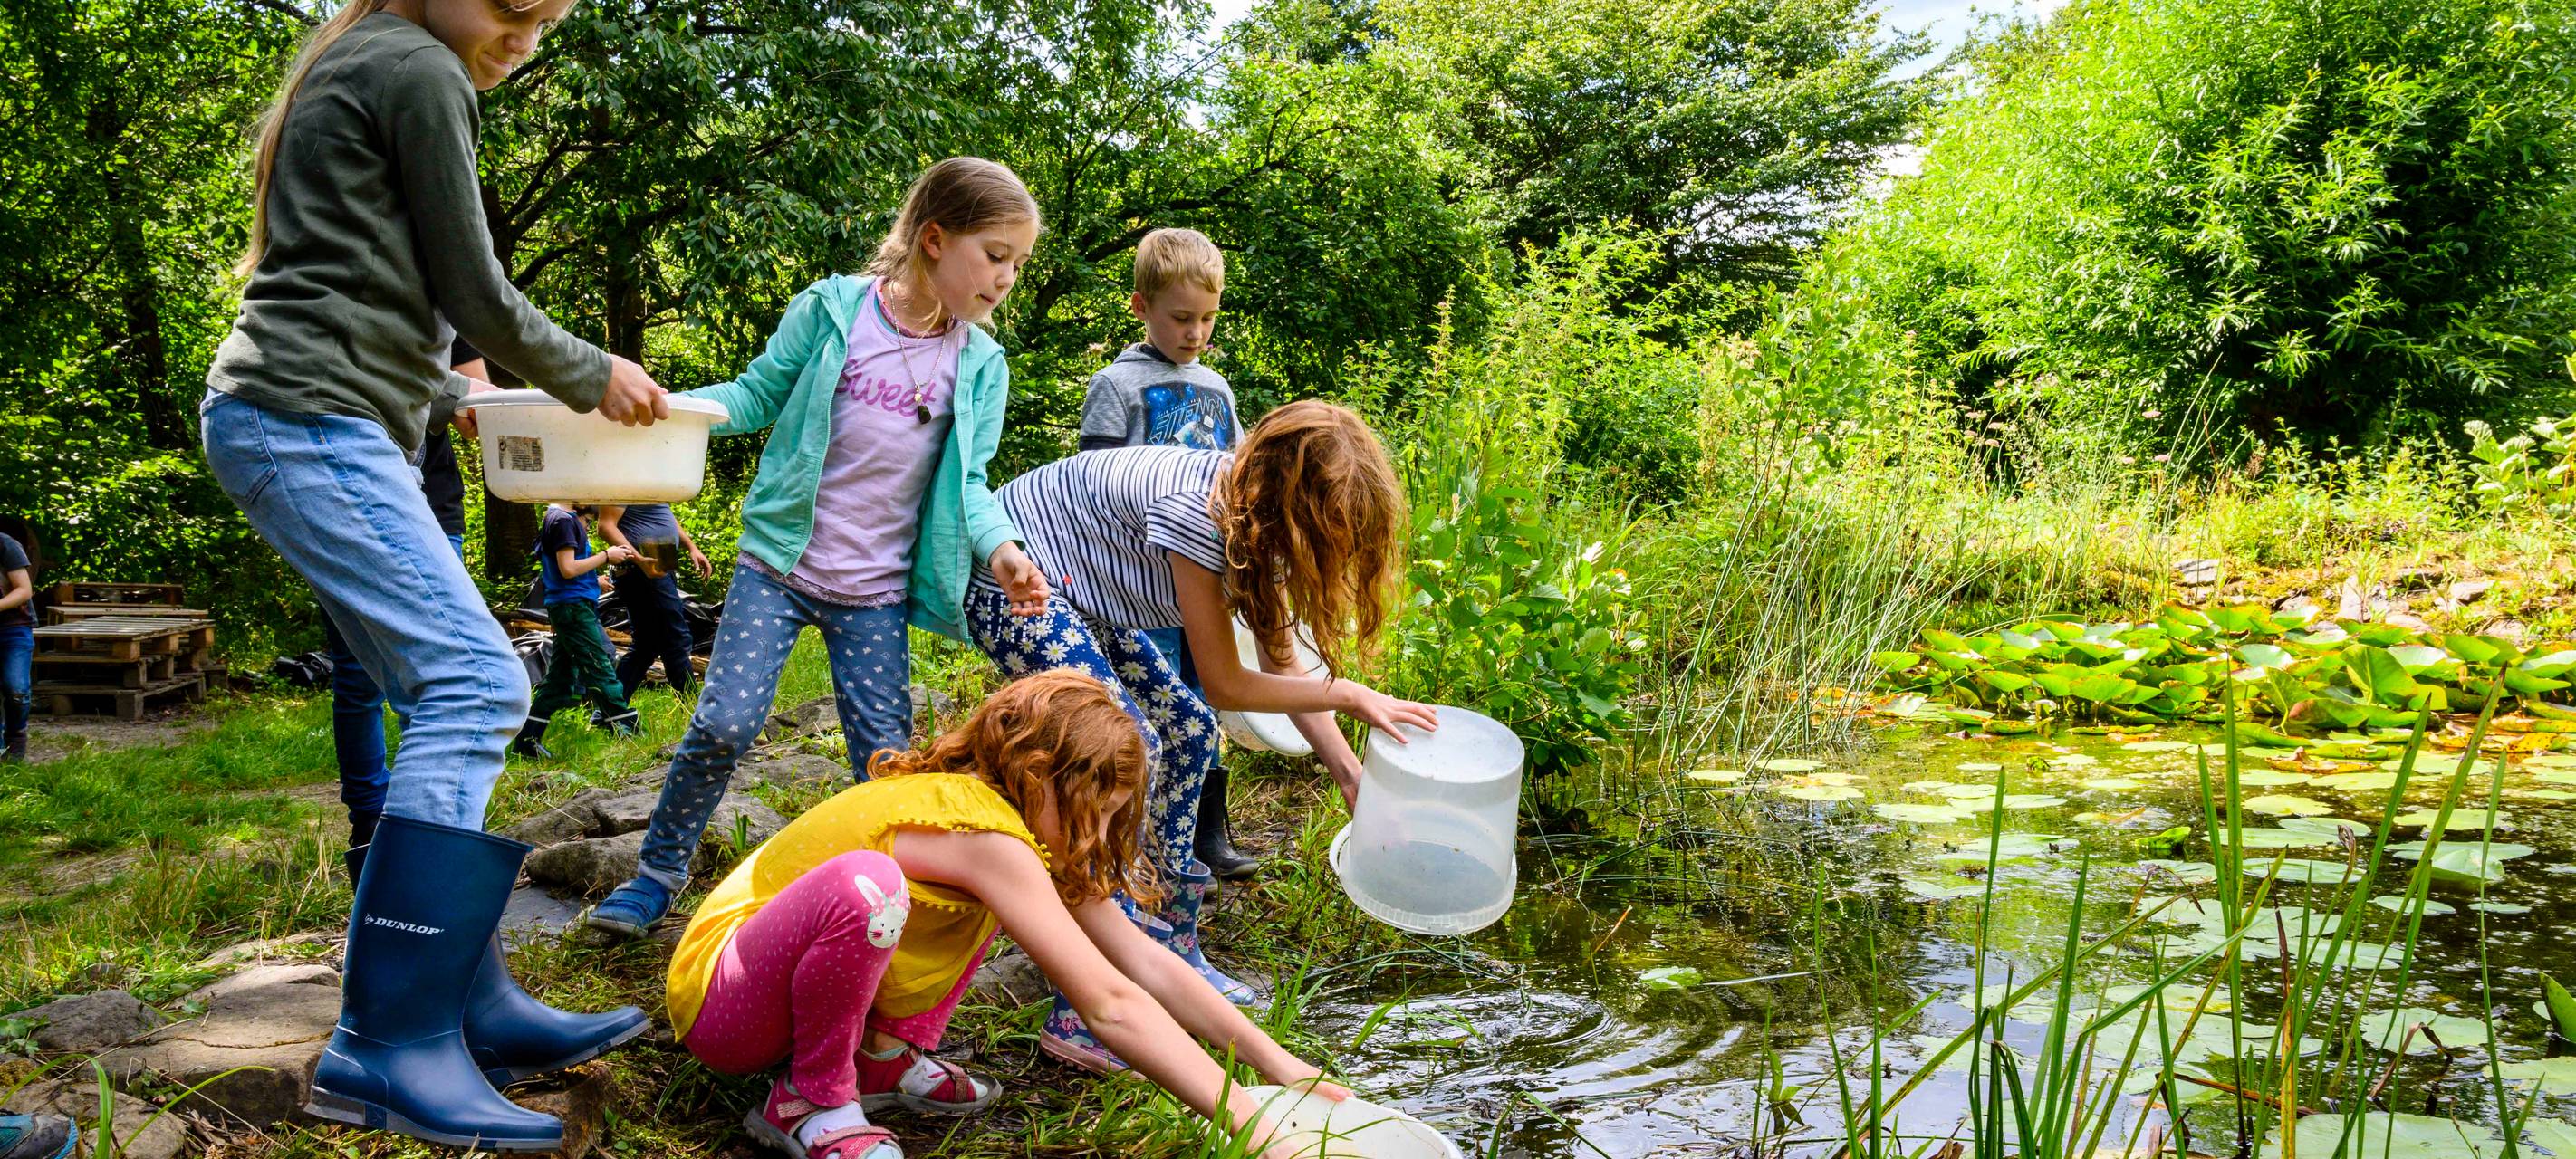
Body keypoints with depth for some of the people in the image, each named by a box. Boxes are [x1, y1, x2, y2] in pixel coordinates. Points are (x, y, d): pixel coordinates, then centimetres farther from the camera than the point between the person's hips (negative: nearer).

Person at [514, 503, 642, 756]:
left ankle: (527, 741, 9)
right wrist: (606, 556, -11)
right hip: (573, 605, -10)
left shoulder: (568, 518, 16)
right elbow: (568, 569, -19)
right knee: (602, 671, -6)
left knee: (559, 678, 10)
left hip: (570, 607, 10)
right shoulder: (563, 520, -13)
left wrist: (612, 557, 14)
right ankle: (629, 734, -2)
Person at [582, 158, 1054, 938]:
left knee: (886, 755, 1)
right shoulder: (833, 309, -4)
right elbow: (759, 395, 2)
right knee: (725, 724, -7)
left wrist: (998, 547, -17)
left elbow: (968, 482, 3)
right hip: (781, 564, -2)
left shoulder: (981, 364, 3)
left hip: (877, 593, 2)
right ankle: (657, 875, 15)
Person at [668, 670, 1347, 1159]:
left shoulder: (1010, 828, 0)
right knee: (866, 882, -37)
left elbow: (1146, 962, -2)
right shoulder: (984, 835, -28)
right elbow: (1110, 1005, -32)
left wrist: (1278, 1064, -8)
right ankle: (812, 1100, -12)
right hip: (719, 999, -9)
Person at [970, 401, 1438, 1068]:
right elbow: (1224, 684, -24)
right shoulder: (1198, 511, -31)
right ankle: (1081, 1017, -19)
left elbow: (1280, 664, 3)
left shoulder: (1255, 518, -3)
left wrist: (1352, 777, -2)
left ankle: (1173, 955, 21)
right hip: (1010, 582, -10)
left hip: (1079, 593, 10)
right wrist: (1348, 696, -19)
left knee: (1187, 731, 9)